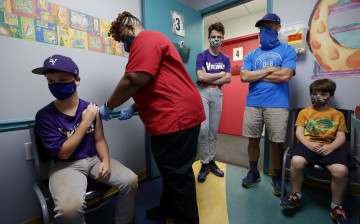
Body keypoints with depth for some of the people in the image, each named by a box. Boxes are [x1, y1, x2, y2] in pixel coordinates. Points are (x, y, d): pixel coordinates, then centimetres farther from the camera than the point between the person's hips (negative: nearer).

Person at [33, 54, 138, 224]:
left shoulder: (90, 108, -3)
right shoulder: (44, 116, -11)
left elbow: (99, 140, 2)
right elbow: (63, 153, -14)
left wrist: (105, 161, -16)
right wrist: (85, 123, -18)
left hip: (94, 159, 3)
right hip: (65, 165, -2)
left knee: (131, 180, -13)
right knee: (70, 207, -32)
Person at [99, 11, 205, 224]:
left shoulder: (146, 38, -7)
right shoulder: (150, 41, 27)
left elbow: (134, 80, -20)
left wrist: (108, 106, -5)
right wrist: (133, 109, 17)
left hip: (176, 116, -11)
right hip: (173, 116, 11)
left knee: (178, 173, 3)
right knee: (170, 169, 21)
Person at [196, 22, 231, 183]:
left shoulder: (225, 59, 13)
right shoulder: (201, 56, 2)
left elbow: (228, 79, 2)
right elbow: (201, 77, -13)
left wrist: (210, 78, -7)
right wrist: (220, 74, -2)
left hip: (218, 94, 4)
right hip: (203, 92, -4)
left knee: (214, 130, 7)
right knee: (203, 129, -12)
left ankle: (211, 161, 20)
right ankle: (204, 164, 4)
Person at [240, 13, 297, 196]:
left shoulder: (287, 50, 7)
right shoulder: (251, 55, 14)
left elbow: (285, 76, -9)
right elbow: (244, 77, -2)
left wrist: (256, 75, -2)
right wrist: (270, 70, -4)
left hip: (278, 104, -2)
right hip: (252, 104, 3)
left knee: (276, 142, 6)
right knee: (253, 140, 9)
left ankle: (277, 177, 28)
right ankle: (253, 172, 29)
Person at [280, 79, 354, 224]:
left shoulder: (338, 114, 17)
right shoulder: (304, 112, 14)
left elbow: (341, 137, 8)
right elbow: (299, 132, 4)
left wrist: (331, 147, -14)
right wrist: (309, 144, -15)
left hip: (329, 147, 1)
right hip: (307, 145, -1)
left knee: (341, 171, -29)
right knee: (296, 161, -33)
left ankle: (336, 207, 0)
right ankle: (296, 195, -6)